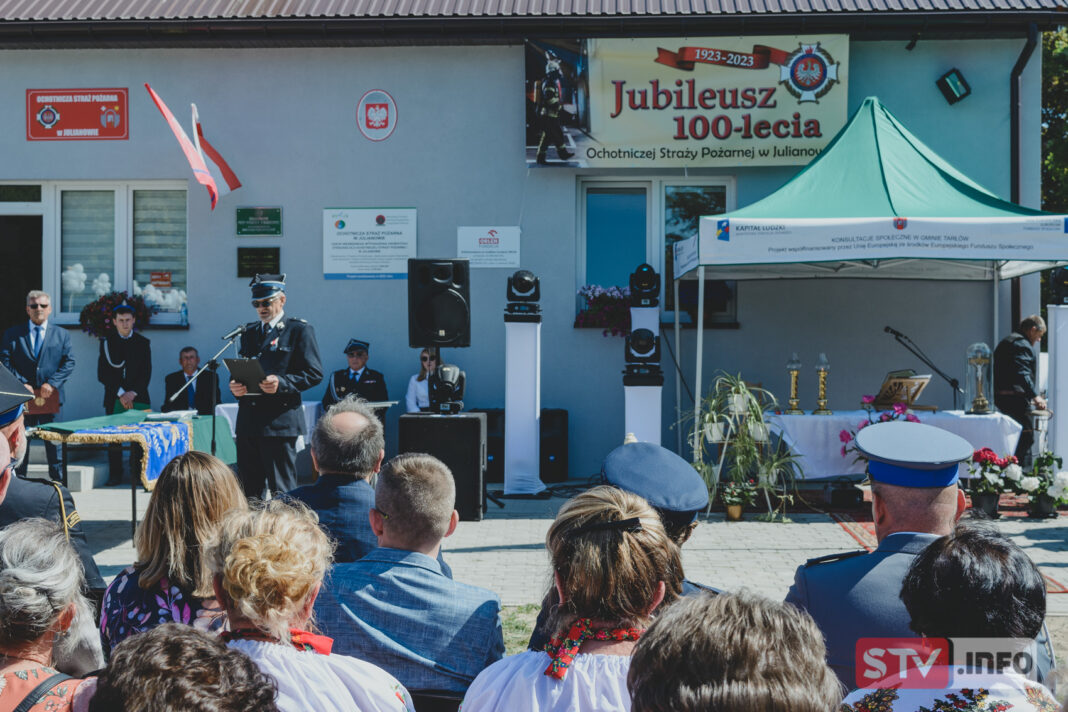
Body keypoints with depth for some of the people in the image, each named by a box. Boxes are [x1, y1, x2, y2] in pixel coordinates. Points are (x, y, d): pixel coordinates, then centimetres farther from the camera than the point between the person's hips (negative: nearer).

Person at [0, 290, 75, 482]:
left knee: (52, 437, 6)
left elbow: (69, 363, 3)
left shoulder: (62, 334, 9)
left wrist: (52, 383, -11)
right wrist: (22, 384, -11)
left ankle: (56, 477, 14)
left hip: (50, 395, 0)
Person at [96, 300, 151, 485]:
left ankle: (138, 474, 2)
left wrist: (132, 393, -9)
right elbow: (102, 374, 1)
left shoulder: (143, 343, 9)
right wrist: (120, 393, -9)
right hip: (114, 398, 0)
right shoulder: (107, 342, 7)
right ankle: (115, 475, 2)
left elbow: (146, 374, 5)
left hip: (138, 397, 0)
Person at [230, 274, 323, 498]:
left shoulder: (299, 330, 1)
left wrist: (281, 383, -20)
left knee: (281, 491, -5)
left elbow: (314, 373, -6)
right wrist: (235, 386, 0)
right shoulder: (249, 332, 20)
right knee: (247, 490, 8)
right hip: (248, 421, 6)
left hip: (281, 420, -6)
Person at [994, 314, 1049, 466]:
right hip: (1016, 400, -10)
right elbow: (1022, 374, -21)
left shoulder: (1006, 341, 23)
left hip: (1000, 397, 10)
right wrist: (1035, 396, -22)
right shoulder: (1022, 345, -10)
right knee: (1026, 438, -8)